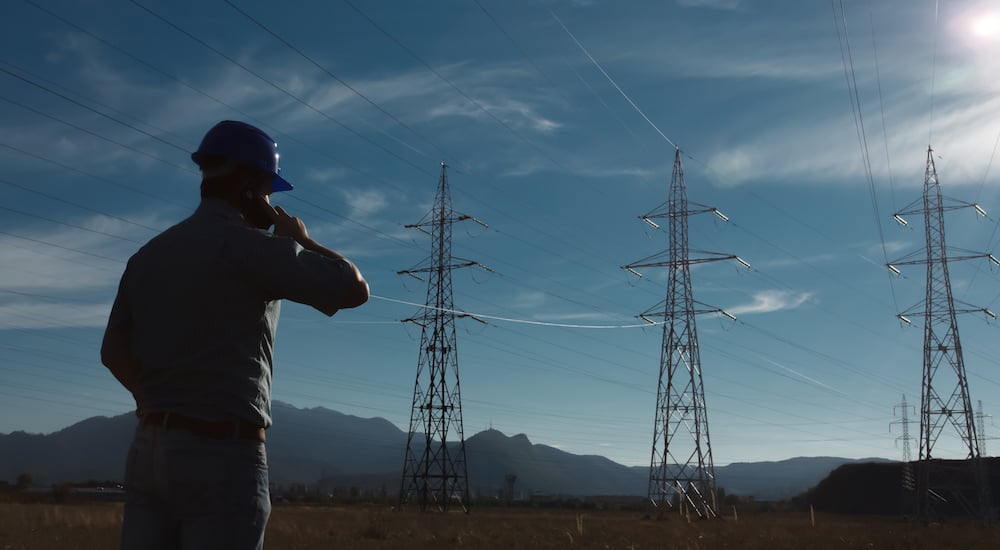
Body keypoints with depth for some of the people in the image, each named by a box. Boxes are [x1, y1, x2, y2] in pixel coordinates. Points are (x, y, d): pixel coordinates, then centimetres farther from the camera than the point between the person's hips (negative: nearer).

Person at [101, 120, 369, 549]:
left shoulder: (147, 255, 13)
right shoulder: (251, 246, -10)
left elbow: (113, 351, 11)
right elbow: (355, 290, -9)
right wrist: (300, 241, 5)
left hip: (148, 448, 7)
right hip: (224, 453, -7)